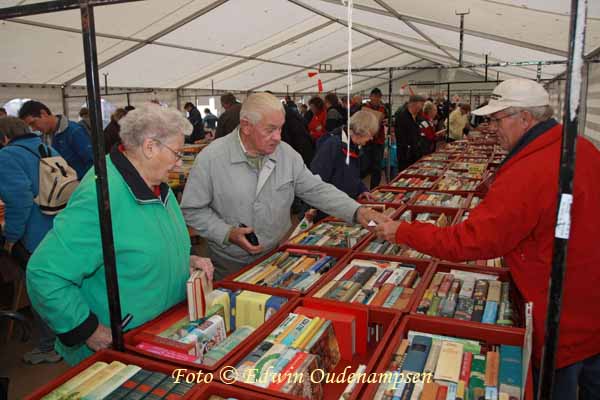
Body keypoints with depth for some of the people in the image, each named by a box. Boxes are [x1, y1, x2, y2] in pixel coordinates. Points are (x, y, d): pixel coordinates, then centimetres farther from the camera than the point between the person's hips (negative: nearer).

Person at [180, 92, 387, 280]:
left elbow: (317, 190, -3)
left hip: (278, 258, 4)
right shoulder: (211, 158, -16)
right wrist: (228, 234, -22)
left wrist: (357, 211, -15)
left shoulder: (287, 154, -5)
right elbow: (192, 210, -10)